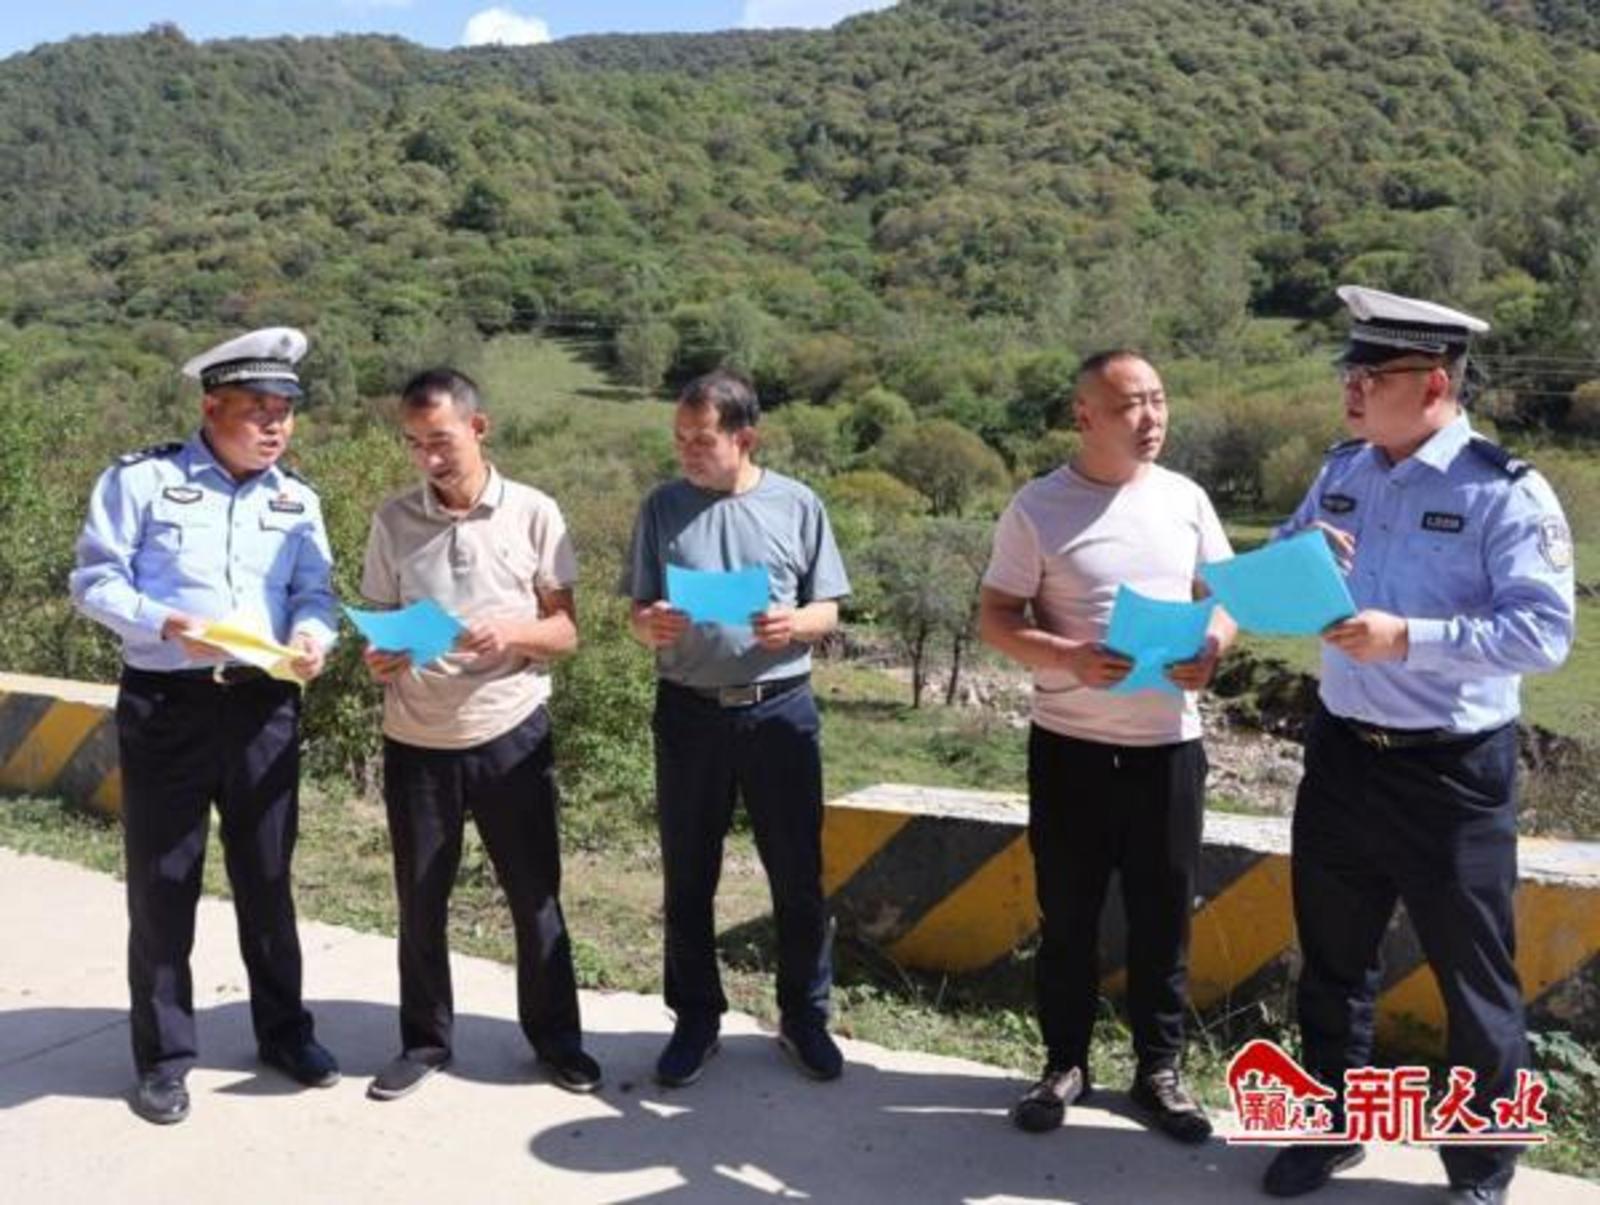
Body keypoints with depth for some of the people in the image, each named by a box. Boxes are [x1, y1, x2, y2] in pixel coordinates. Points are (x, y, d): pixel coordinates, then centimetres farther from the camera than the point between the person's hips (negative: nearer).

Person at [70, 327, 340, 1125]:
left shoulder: (296, 499, 10)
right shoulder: (141, 480, -5)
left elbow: (315, 593, 5)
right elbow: (94, 581, -6)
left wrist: (312, 636, -17)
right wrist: (168, 624, -23)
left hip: (265, 705, 4)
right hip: (165, 706, -3)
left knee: (267, 876, 14)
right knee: (162, 883, 6)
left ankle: (283, 1031, 30)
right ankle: (164, 1056, 21)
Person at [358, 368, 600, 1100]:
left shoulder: (533, 514, -3)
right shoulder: (392, 521, 1)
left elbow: (565, 630, 0)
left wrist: (512, 633, -20)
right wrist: (378, 658, -15)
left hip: (512, 736, -1)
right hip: (418, 743, 2)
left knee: (535, 895, 9)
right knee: (420, 901, 12)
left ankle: (556, 1037, 26)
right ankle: (424, 1041, 30)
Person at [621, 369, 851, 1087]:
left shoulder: (797, 506, 0)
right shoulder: (664, 508, 4)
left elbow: (828, 611, 2)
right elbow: (637, 615, 5)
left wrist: (794, 625, -20)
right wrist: (650, 626, -18)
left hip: (780, 709, -1)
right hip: (689, 712, 1)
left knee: (799, 876, 7)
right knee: (687, 878, 10)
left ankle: (804, 1017, 25)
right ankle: (696, 1019, 27)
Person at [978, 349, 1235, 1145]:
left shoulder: (1185, 499, 5)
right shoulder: (1038, 506, -5)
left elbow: (1225, 596, 12)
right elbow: (995, 618, -5)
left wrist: (1212, 646, -11)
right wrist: (1071, 658, -22)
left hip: (1168, 743, 3)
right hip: (1071, 744, -2)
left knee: (1163, 915, 9)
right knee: (1067, 914, 9)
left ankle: (1159, 1069, 24)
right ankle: (1065, 1062, 25)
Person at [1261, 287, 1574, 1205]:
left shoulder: (1506, 493, -15)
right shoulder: (1343, 471, 5)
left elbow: (1545, 631, -21)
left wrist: (1407, 638, -28)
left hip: (1453, 774, -6)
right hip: (1343, 754, 6)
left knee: (1474, 980, 11)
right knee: (1334, 959, 19)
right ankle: (1333, 1127, 39)